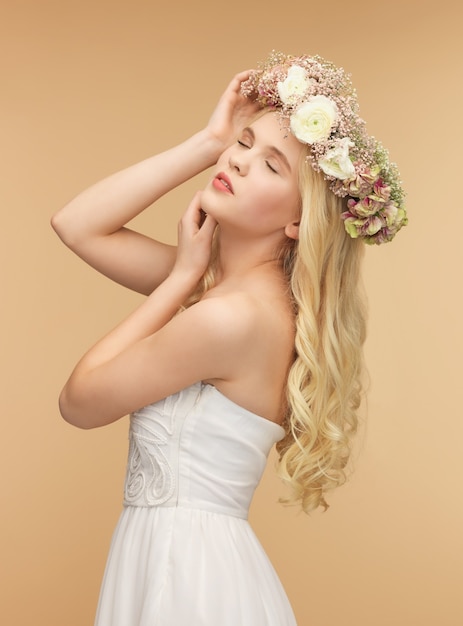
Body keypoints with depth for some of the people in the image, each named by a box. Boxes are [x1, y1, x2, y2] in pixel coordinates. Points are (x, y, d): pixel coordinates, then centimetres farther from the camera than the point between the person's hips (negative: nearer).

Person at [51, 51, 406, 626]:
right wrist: (207, 142, -5)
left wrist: (181, 277, -11)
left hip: (189, 567, -8)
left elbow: (79, 402, -14)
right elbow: (75, 225, 0)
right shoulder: (218, 275, -1)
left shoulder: (236, 316, -25)